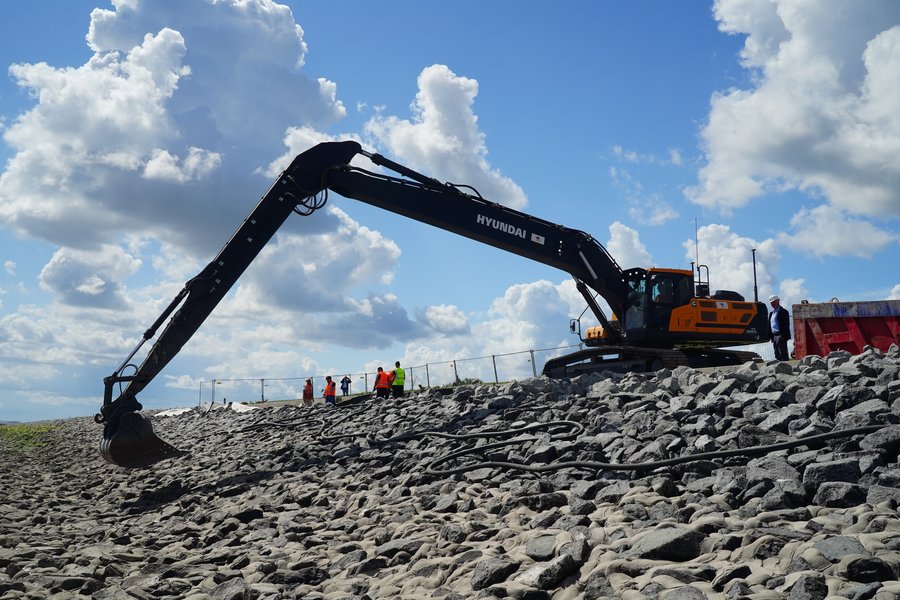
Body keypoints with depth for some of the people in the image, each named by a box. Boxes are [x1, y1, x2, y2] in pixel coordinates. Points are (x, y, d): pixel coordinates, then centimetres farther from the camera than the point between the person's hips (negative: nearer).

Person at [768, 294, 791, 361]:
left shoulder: (783, 311, -4)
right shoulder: (771, 313, 20)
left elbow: (786, 325, -12)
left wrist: (784, 335, -20)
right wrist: (771, 336, 12)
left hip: (780, 336, -8)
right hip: (774, 336, 8)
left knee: (783, 354, -8)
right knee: (777, 355, 9)